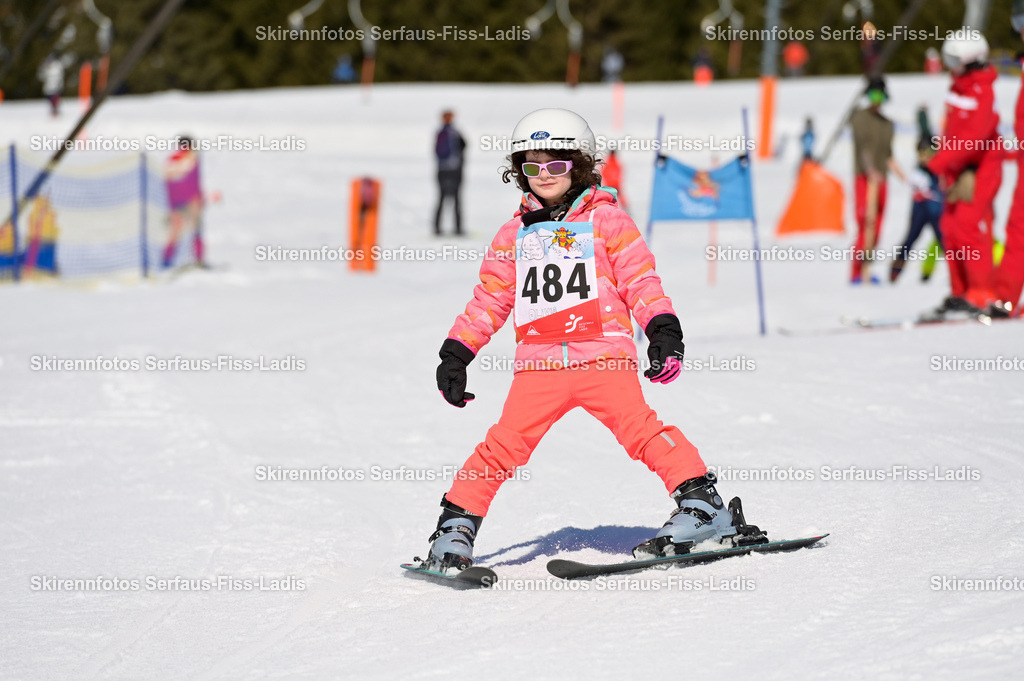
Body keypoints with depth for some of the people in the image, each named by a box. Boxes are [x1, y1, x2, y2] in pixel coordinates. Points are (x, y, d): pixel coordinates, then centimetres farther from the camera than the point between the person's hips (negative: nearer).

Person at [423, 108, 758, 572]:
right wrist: (456, 353, 17)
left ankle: (703, 505, -15)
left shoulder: (606, 220, 8)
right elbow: (489, 300, 23)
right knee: (504, 443, -7)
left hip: (604, 357, -2)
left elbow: (640, 281, 5)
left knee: (638, 427, -18)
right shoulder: (514, 234, 18)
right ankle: (456, 527, 1)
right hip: (538, 364, 3)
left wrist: (663, 330, -9)